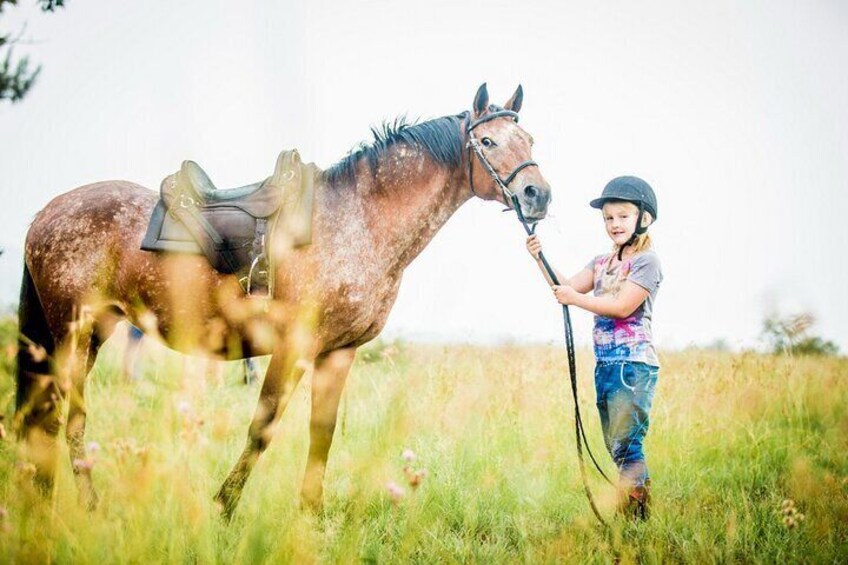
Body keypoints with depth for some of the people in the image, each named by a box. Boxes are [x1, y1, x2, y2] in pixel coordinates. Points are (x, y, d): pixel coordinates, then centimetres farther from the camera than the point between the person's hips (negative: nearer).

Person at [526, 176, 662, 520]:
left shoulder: (647, 262, -7)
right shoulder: (602, 262, 17)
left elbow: (622, 306, -17)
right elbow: (569, 287, 8)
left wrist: (575, 299, -16)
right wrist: (541, 260, -5)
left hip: (634, 365, -8)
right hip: (605, 365, 8)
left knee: (626, 443, -13)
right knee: (615, 447, 11)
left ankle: (639, 517, -10)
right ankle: (626, 514, 17)